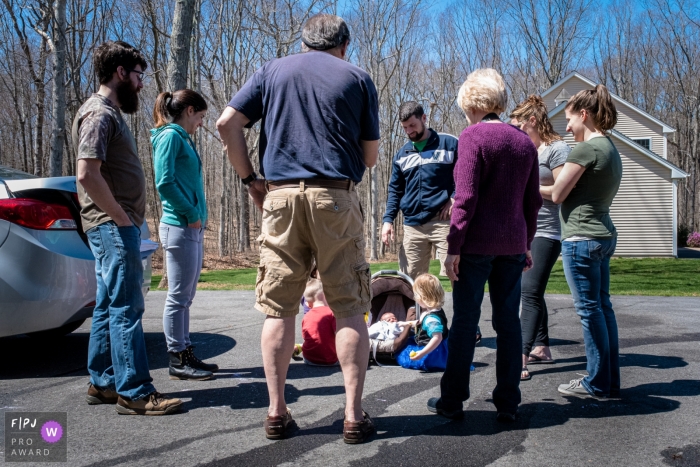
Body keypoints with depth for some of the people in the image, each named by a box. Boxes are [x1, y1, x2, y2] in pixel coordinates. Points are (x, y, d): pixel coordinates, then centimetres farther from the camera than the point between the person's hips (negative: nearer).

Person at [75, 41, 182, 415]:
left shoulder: (110, 113, 20)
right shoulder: (99, 113, -12)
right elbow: (87, 175, -23)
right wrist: (121, 217, -16)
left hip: (115, 226, 10)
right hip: (112, 226, -10)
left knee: (109, 306, 13)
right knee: (126, 307, -8)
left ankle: (102, 384, 21)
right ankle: (134, 392, -4)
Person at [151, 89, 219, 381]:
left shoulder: (183, 139, 19)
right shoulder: (170, 136, -9)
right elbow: (164, 183, -18)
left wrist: (197, 216, 11)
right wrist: (191, 214, -13)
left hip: (193, 229, 10)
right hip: (179, 228, -10)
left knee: (185, 298, 13)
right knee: (178, 298, -3)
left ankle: (186, 355, 22)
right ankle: (177, 361, 5)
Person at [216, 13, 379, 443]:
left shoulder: (272, 71, 14)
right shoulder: (357, 78, 9)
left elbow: (227, 123, 4)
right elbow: (371, 157, 8)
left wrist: (250, 178, 10)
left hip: (280, 196, 2)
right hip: (336, 198, -2)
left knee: (279, 308, 7)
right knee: (350, 308, 4)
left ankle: (276, 412, 11)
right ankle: (354, 415, 6)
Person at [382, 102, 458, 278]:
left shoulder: (449, 144, 4)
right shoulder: (401, 155, 16)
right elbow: (395, 190, 18)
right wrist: (388, 219, 5)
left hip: (443, 221, -4)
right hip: (413, 225, 4)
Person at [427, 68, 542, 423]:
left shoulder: (472, 136, -7)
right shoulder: (524, 142, 11)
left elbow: (466, 198, -15)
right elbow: (533, 200, 13)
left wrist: (453, 246, -13)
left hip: (477, 243, -5)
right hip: (513, 244, 6)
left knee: (465, 320, 1)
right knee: (508, 320, 8)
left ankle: (452, 400, 9)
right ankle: (508, 403, 14)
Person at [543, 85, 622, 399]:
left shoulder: (586, 149, -14)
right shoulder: (610, 149, 15)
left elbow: (557, 194, -11)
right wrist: (541, 188, 8)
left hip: (581, 238, -9)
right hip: (604, 235, 10)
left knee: (589, 309, -2)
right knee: (602, 307, 12)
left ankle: (597, 383, 7)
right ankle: (610, 381, 20)